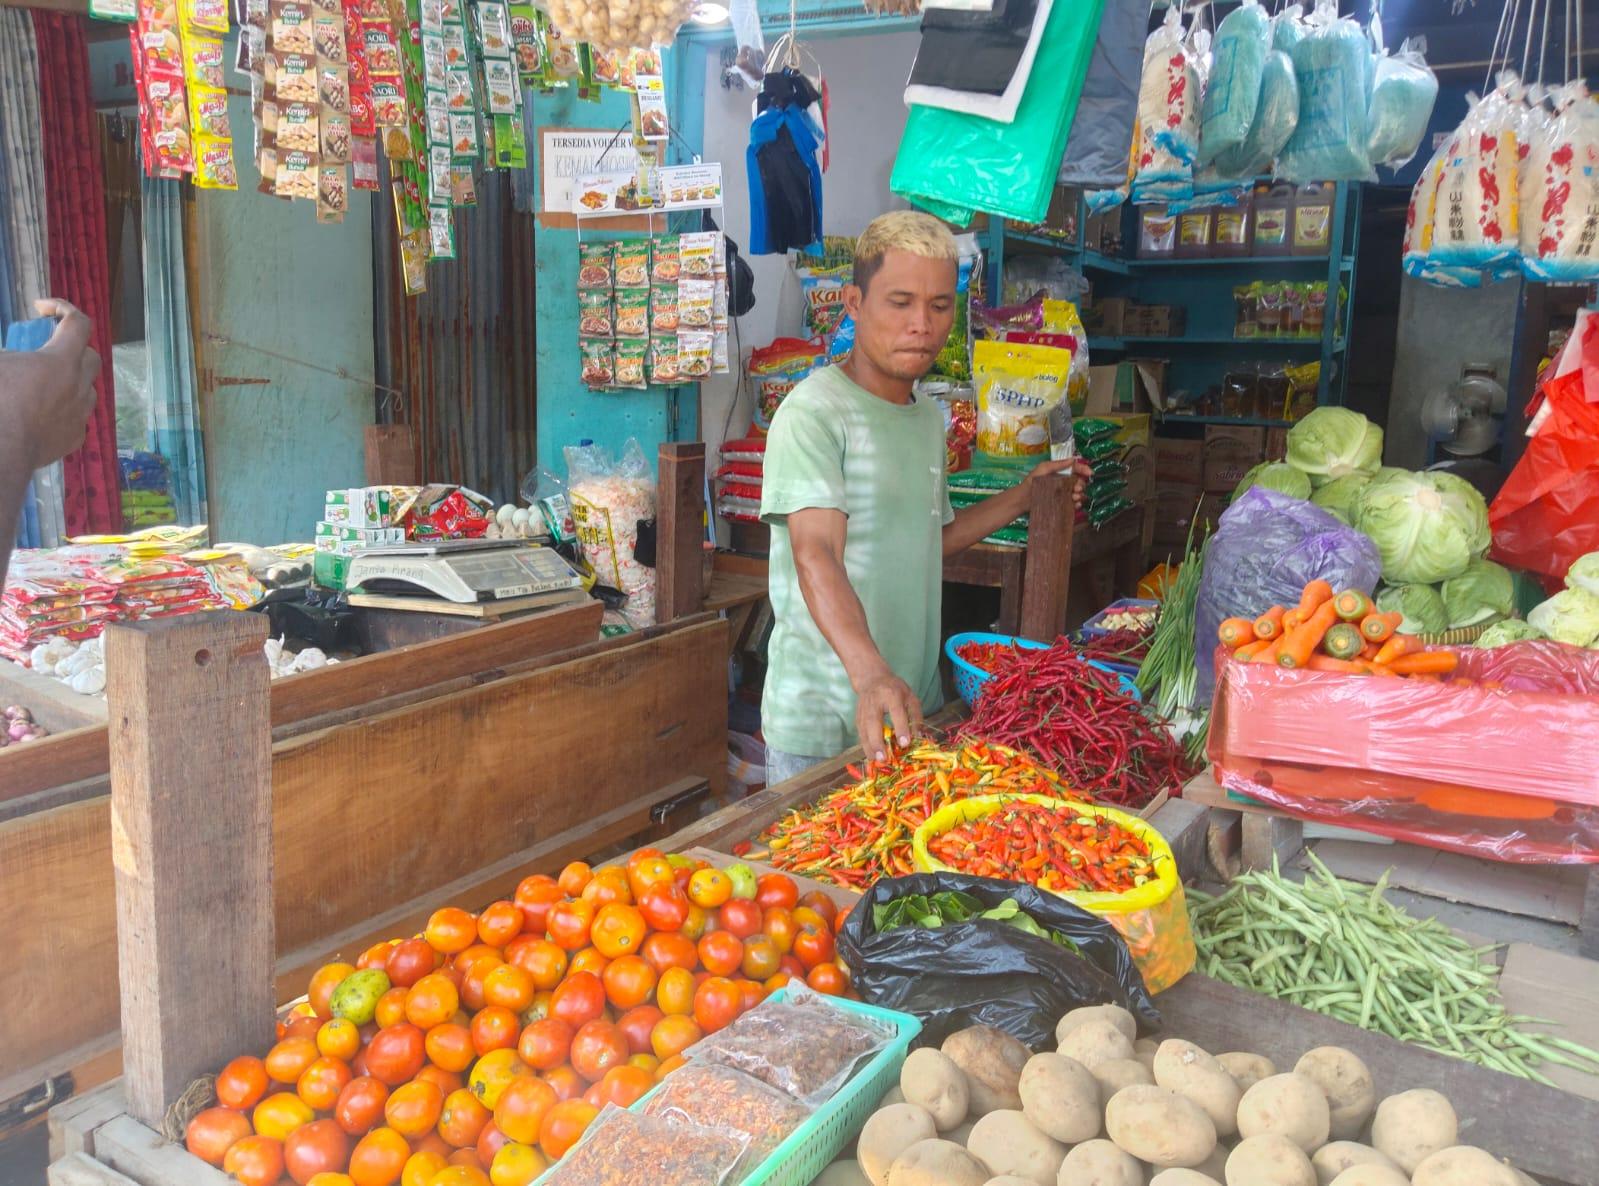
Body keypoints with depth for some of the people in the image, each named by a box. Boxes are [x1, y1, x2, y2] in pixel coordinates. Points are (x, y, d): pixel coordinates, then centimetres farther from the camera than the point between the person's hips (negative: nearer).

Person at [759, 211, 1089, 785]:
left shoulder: (929, 416, 11)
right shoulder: (813, 411, -15)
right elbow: (816, 555, -28)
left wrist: (1024, 496, 15)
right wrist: (869, 671, -42)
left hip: (913, 706, 7)